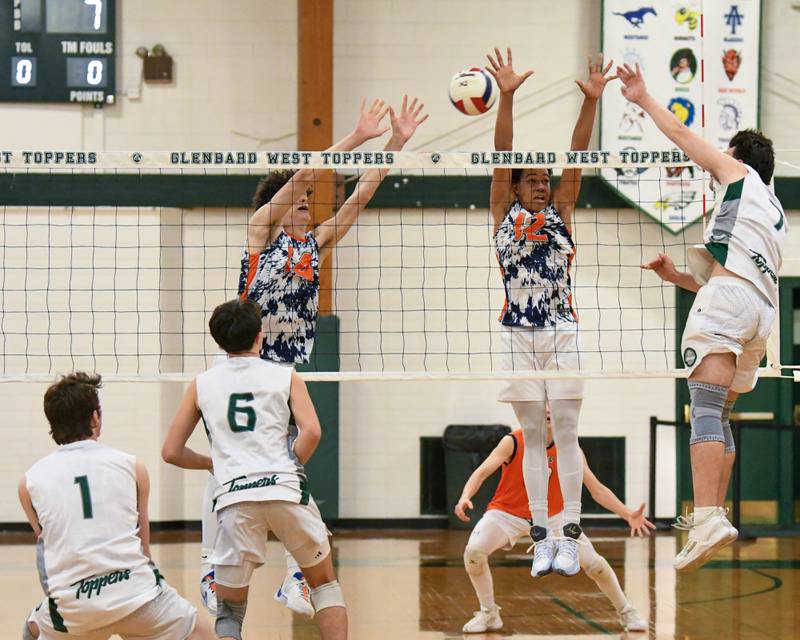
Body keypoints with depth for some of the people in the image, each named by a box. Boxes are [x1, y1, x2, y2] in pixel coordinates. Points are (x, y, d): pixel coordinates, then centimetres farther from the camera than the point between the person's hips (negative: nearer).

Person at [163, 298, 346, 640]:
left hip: (233, 497, 1)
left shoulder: (202, 384, 17)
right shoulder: (285, 375, 12)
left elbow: (171, 452, 16)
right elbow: (311, 432, -3)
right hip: (286, 490, -1)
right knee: (324, 584, 20)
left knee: (229, 611, 12)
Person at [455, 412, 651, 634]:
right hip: (507, 513, -2)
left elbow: (597, 489, -10)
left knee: (593, 562, -7)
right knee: (474, 551, -26)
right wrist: (465, 498, -48)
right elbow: (481, 473, -27)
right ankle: (489, 614, -3)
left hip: (552, 516, 2)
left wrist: (628, 514, -23)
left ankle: (626, 612, 18)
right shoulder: (513, 442, -20)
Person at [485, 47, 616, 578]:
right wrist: (506, 96, -18)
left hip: (563, 334, 0)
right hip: (519, 335, 0)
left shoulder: (561, 213, 7)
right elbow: (502, 157, -6)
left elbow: (577, 160, -4)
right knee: (533, 439, 4)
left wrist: (592, 101, -16)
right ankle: (541, 537, 6)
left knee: (566, 435, -2)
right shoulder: (505, 215, 5)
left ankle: (570, 536, -1)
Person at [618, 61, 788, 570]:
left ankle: (709, 519, -32)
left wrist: (643, 98, 26)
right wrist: (677, 277, 31)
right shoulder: (775, 214, 35)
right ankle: (712, 516, 11)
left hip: (729, 296, -8)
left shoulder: (739, 173, 15)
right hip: (763, 308, 8)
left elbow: (681, 135, 14)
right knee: (720, 418, 15)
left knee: (707, 411, -18)